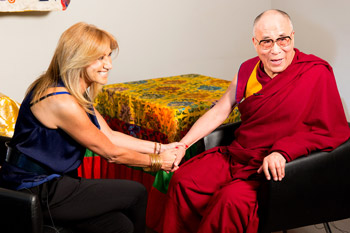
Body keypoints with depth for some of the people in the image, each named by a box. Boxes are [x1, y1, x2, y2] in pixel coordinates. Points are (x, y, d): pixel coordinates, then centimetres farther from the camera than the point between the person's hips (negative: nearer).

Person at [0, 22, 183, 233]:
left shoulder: (78, 93, 7)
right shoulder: (62, 102, -24)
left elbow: (109, 135, 10)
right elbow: (110, 152, -15)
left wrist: (158, 147, 6)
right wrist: (156, 161, -2)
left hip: (51, 182, 9)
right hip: (35, 195, -9)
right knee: (136, 193, -5)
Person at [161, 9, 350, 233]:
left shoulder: (317, 74, -12)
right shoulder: (249, 69, 6)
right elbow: (219, 112, 11)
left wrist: (282, 152, -25)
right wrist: (182, 144, 1)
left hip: (276, 172, -6)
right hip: (235, 156, 6)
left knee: (232, 199, -30)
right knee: (182, 180, -9)